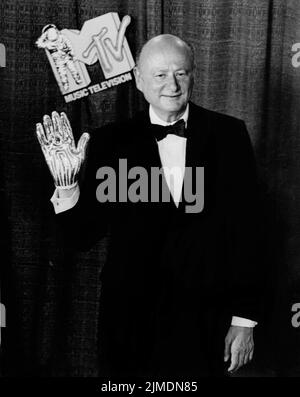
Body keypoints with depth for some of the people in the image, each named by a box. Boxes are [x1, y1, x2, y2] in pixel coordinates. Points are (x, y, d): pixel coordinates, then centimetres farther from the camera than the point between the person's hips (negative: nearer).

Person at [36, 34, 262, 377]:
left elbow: (245, 231, -1)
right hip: (131, 321, 0)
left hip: (206, 324, 0)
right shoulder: (111, 141, -4)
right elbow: (81, 237, -4)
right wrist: (66, 182, -22)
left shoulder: (228, 135, -3)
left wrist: (244, 319, -1)